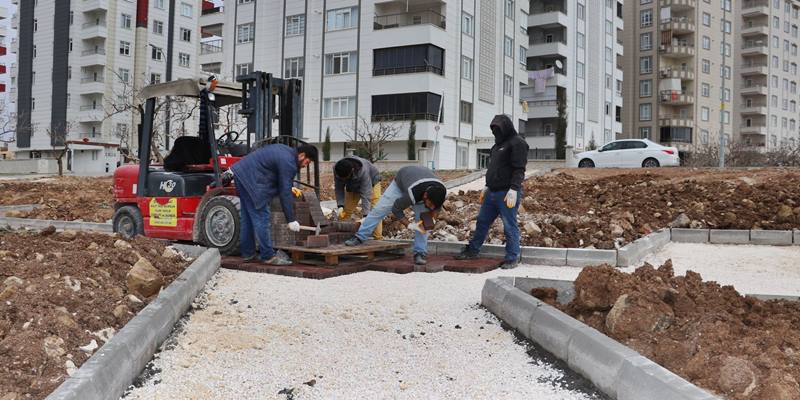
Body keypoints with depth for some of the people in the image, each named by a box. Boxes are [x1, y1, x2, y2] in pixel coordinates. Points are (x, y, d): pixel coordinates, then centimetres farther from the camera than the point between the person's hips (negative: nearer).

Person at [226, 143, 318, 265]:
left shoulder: (285, 150, 13)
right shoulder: (288, 163, -17)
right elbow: (284, 194, -19)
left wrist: (288, 188, 24)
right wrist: (291, 220, -14)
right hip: (251, 181, -11)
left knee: (247, 217, 16)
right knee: (261, 218, -7)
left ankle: (247, 253, 24)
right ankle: (268, 256, -3)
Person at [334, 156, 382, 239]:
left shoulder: (363, 171, -44)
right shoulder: (336, 169, -30)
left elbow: (366, 194, -45)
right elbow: (339, 188, -18)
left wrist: (365, 215, -50)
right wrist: (340, 206, -30)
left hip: (371, 182, -4)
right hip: (352, 187, 5)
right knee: (344, 212, -5)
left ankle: (378, 239, -15)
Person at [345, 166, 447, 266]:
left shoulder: (441, 192, -34)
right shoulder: (411, 195, -47)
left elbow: (437, 207, -8)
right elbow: (396, 208, -27)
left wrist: (431, 218, -24)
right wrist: (409, 225, -35)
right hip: (400, 182, -3)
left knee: (422, 221, -13)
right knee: (379, 209, -7)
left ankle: (420, 253, -7)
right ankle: (360, 237, 3)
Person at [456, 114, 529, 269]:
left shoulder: (517, 143, -8)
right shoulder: (498, 144, 20)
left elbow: (519, 169, -16)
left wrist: (513, 190, -23)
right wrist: (487, 187, 24)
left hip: (507, 194, -9)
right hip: (492, 192, 9)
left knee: (510, 226, -3)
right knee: (482, 221, 13)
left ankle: (512, 258, 6)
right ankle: (472, 250, 24)